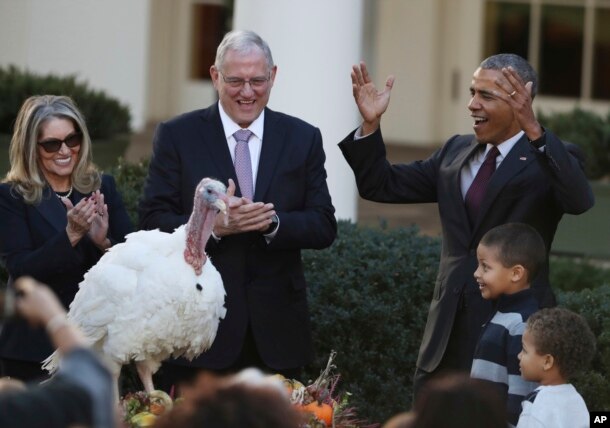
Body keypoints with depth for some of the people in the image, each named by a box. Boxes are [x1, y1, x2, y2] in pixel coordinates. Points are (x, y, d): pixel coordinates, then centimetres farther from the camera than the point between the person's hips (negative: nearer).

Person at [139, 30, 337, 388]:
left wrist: (272, 222, -17)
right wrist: (214, 225, -21)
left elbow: (324, 227, 2)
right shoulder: (177, 136, 1)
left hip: (277, 331, 2)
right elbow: (152, 222, -4)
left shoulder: (303, 139, 7)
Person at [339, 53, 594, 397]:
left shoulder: (550, 159, -7)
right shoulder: (456, 152, 12)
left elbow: (580, 200, -29)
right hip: (449, 329, 6)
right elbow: (381, 186, 14)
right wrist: (371, 124, -2)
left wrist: (535, 132, -40)